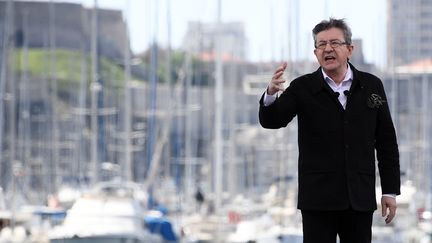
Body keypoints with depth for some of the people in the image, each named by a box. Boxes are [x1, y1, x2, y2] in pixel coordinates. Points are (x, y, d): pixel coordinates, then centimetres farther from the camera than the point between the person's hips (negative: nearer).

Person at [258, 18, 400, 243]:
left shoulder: (371, 86, 6)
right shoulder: (303, 88, 1)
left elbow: (386, 142, 8)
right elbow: (271, 121, -8)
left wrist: (390, 191, 5)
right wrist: (271, 94, -31)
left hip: (360, 199, 2)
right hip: (318, 199, -2)